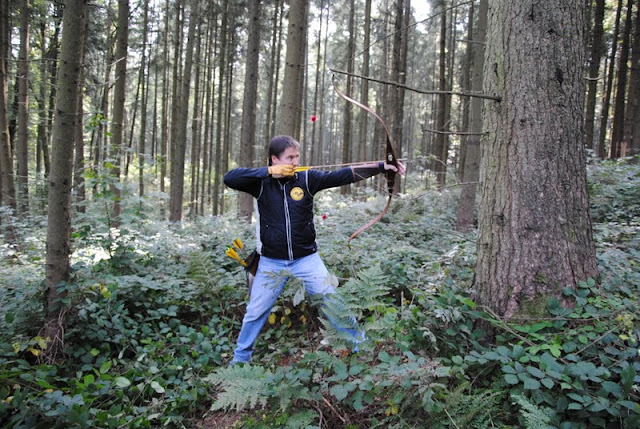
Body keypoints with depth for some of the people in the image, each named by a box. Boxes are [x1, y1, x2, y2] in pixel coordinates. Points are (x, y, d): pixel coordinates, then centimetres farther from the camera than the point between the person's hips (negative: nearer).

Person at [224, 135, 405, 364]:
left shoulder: (307, 178, -6)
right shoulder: (261, 182, -5)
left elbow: (343, 175, -14)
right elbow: (229, 178, -18)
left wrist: (382, 166, -23)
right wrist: (268, 171, -23)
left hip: (307, 258, 0)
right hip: (271, 262, 1)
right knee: (255, 313, 12)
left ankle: (360, 347, 24)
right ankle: (240, 358, 32)